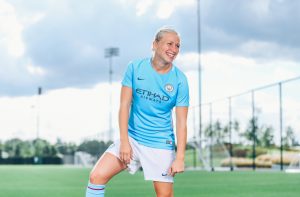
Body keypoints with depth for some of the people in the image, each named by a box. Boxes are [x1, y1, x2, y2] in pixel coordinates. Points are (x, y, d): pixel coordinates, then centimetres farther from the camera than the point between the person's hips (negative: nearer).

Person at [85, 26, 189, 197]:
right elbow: (124, 105, -5)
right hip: (132, 137, 2)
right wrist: (124, 141, -12)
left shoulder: (180, 80, -8)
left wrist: (180, 158, -14)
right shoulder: (135, 68, -4)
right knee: (97, 176, -9)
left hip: (160, 144, -2)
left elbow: (181, 122, -8)